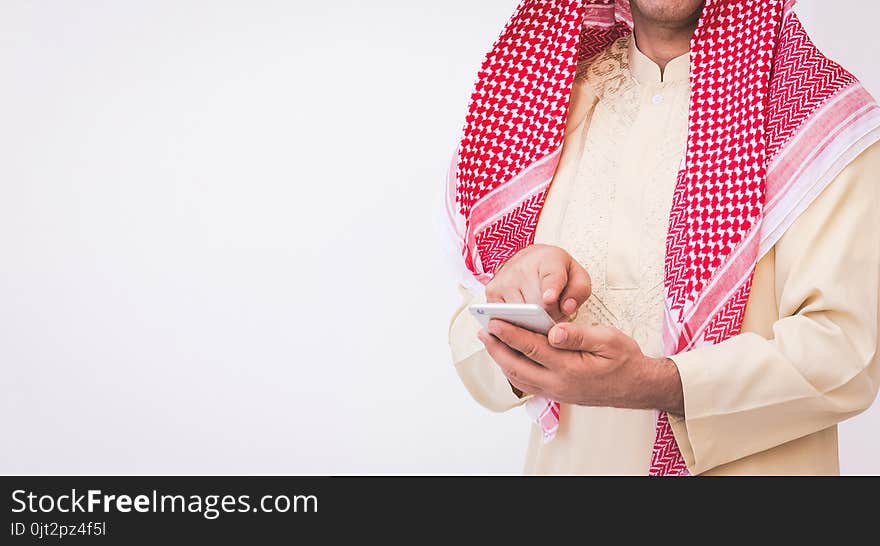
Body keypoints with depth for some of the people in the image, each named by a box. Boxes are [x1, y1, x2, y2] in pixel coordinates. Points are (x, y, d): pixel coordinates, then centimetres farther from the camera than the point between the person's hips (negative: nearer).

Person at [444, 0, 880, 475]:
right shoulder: (553, 101, 0)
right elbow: (470, 339, -2)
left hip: (746, 465, -3)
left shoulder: (820, 106, -11)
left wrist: (656, 383, -32)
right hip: (566, 462, 3)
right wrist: (512, 298, -23)